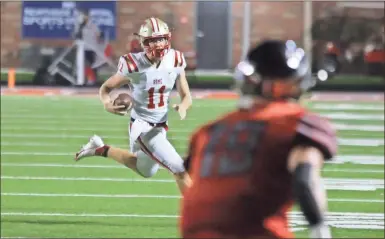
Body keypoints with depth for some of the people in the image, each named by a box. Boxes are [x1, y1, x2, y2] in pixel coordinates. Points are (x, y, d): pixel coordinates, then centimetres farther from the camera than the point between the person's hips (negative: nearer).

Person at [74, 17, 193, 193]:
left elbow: (186, 96, 0)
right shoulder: (133, 65, -22)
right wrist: (107, 103, -32)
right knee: (179, 169, -17)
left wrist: (183, 107, -26)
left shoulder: (175, 61, -10)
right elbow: (106, 88, -8)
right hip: (142, 126, -7)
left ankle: (101, 149, 47)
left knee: (144, 170, 29)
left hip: (161, 126, 7)